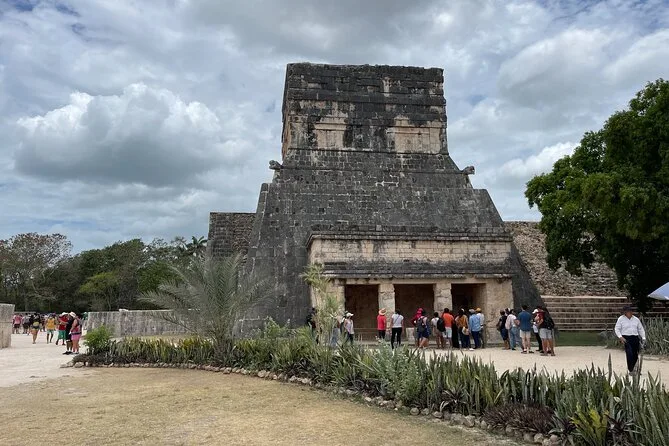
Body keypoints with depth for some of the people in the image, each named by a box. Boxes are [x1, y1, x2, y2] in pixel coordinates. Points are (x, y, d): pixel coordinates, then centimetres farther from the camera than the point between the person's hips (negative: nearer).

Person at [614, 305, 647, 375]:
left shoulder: (636, 319, 11)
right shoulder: (621, 319, 0)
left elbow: (641, 329, 16)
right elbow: (617, 329, 1)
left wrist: (643, 338, 5)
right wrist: (620, 337, -12)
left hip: (635, 338, 4)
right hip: (626, 338, -4)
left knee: (635, 355, 5)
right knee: (629, 354, -15)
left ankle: (633, 367, 28)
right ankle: (630, 370, -7)